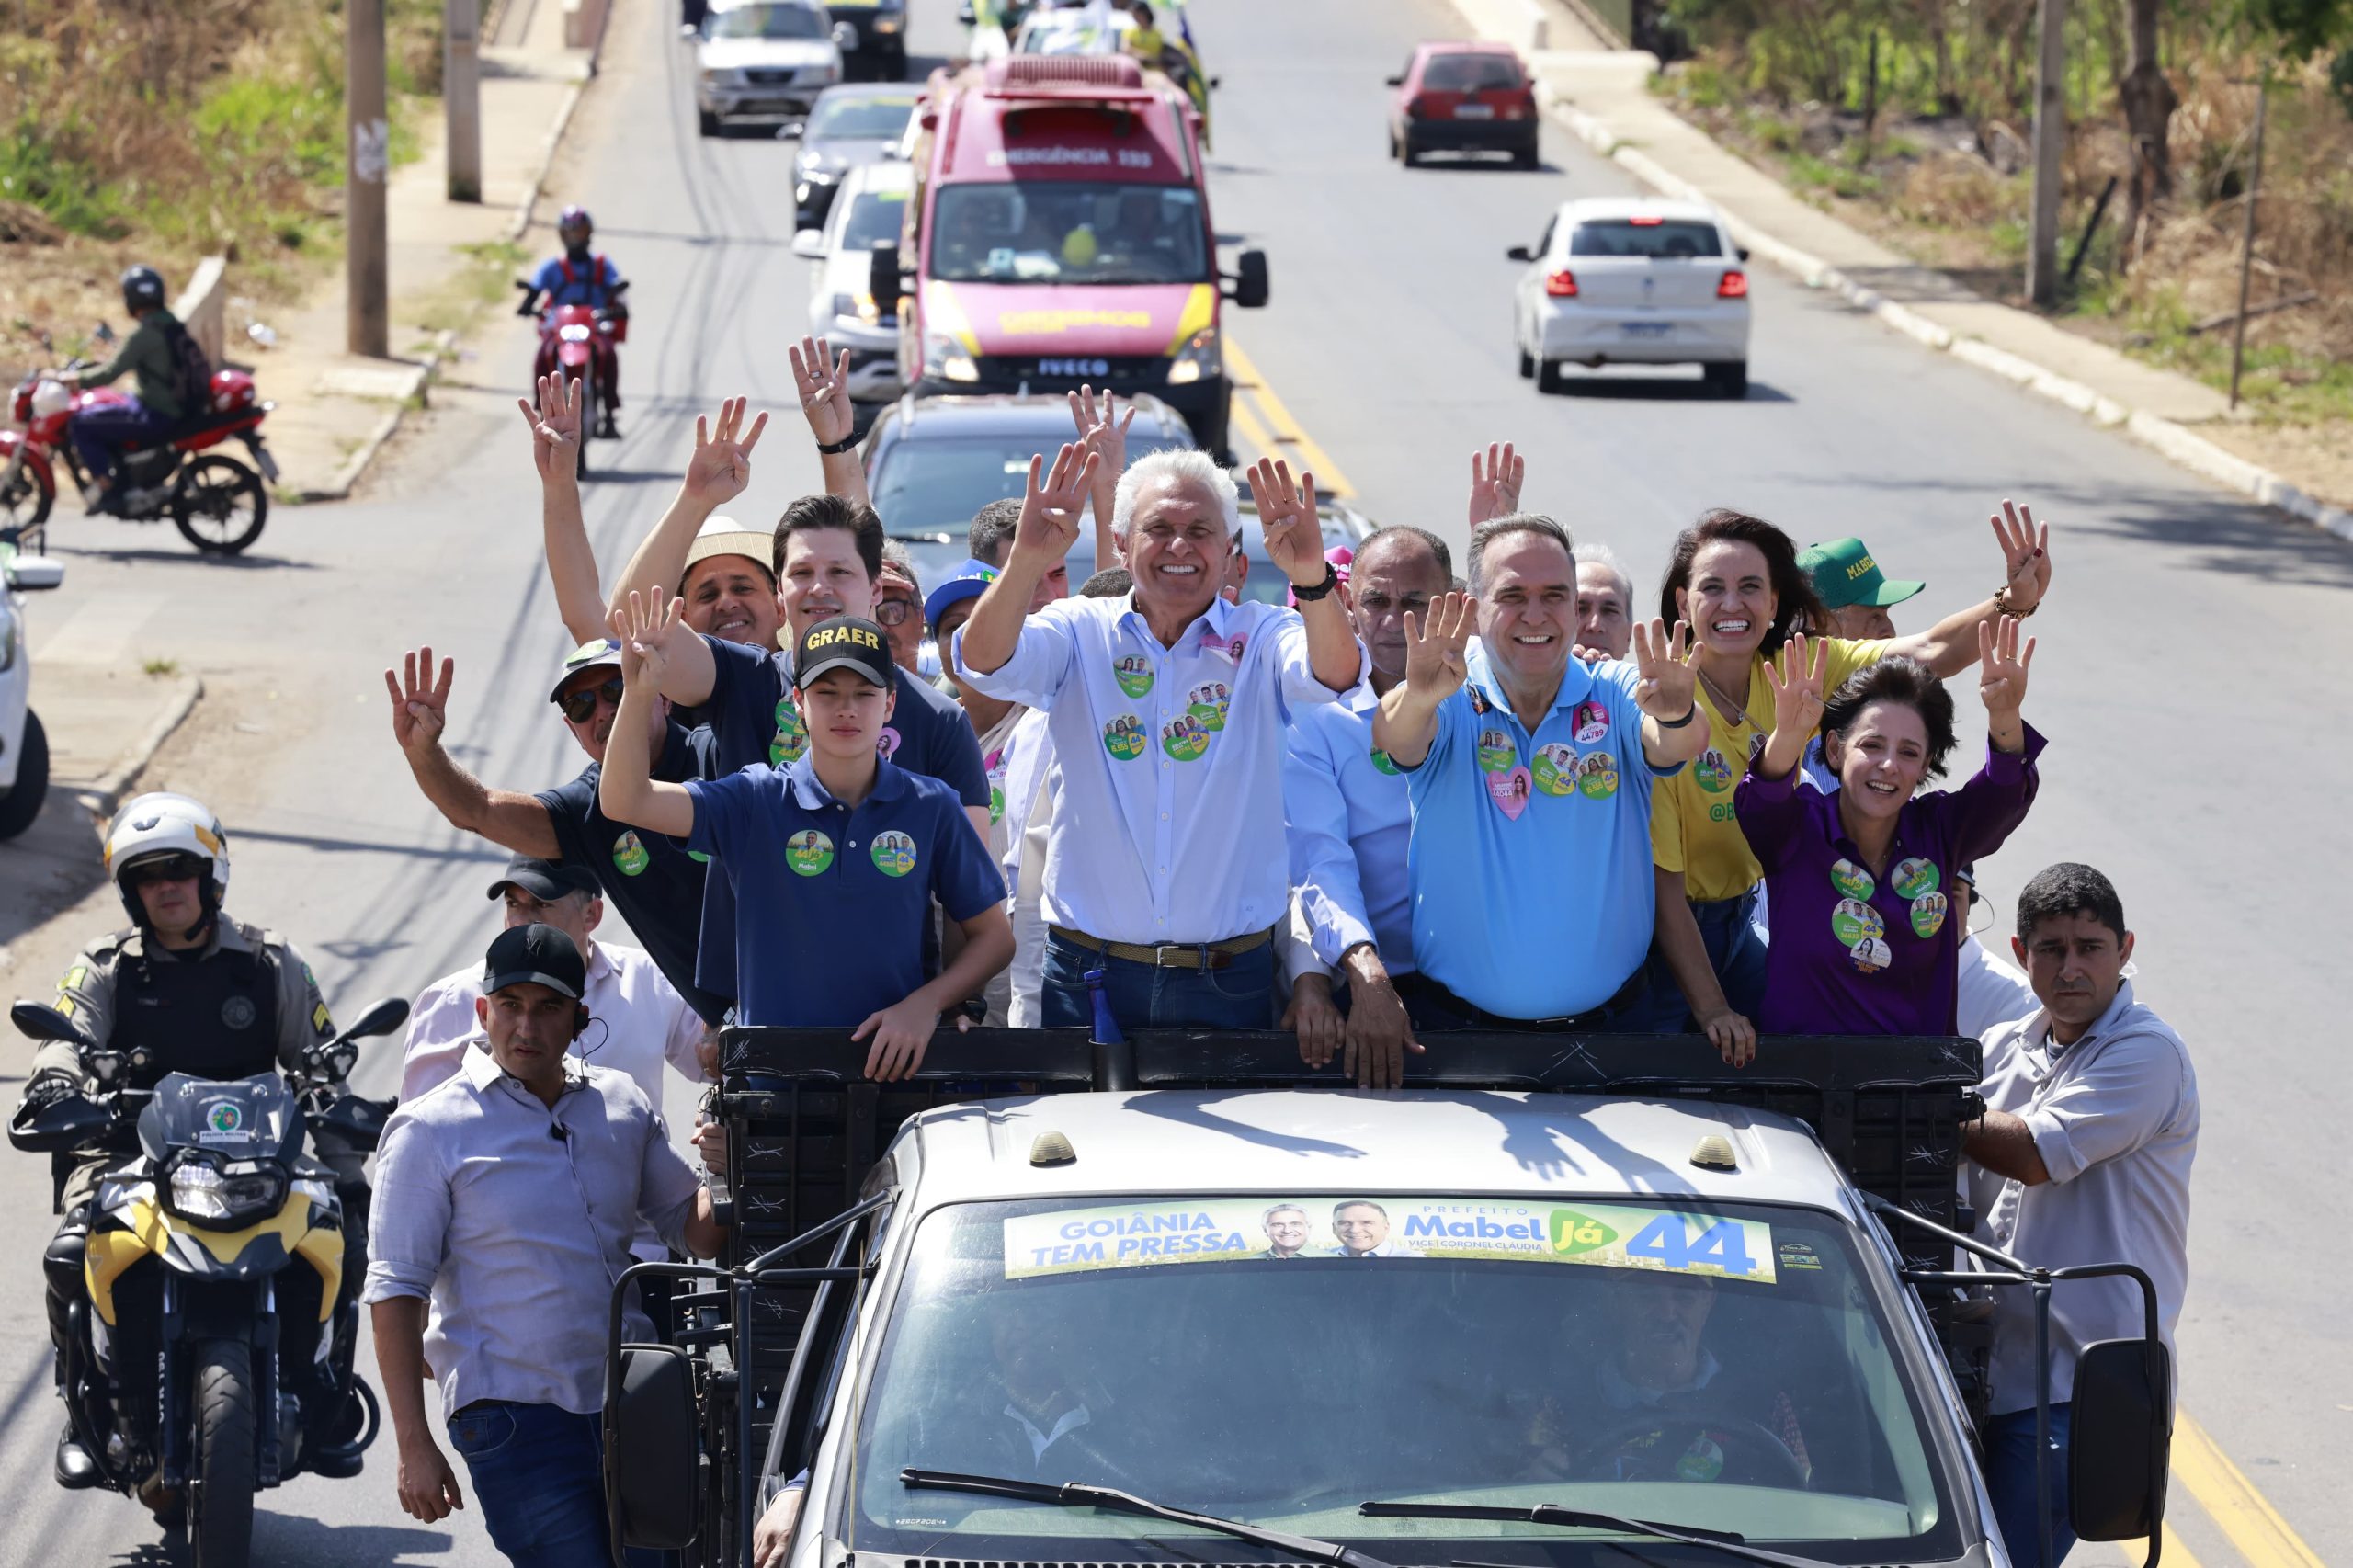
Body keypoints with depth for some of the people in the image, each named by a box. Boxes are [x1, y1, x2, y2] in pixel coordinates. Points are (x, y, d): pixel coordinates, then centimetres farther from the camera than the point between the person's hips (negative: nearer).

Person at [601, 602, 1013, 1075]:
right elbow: (626, 801, -9)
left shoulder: (932, 808, 5)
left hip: (895, 1065, 0)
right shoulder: (756, 801, 2)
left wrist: (925, 1004, -7)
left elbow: (994, 935, 10)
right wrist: (638, 695, -24)